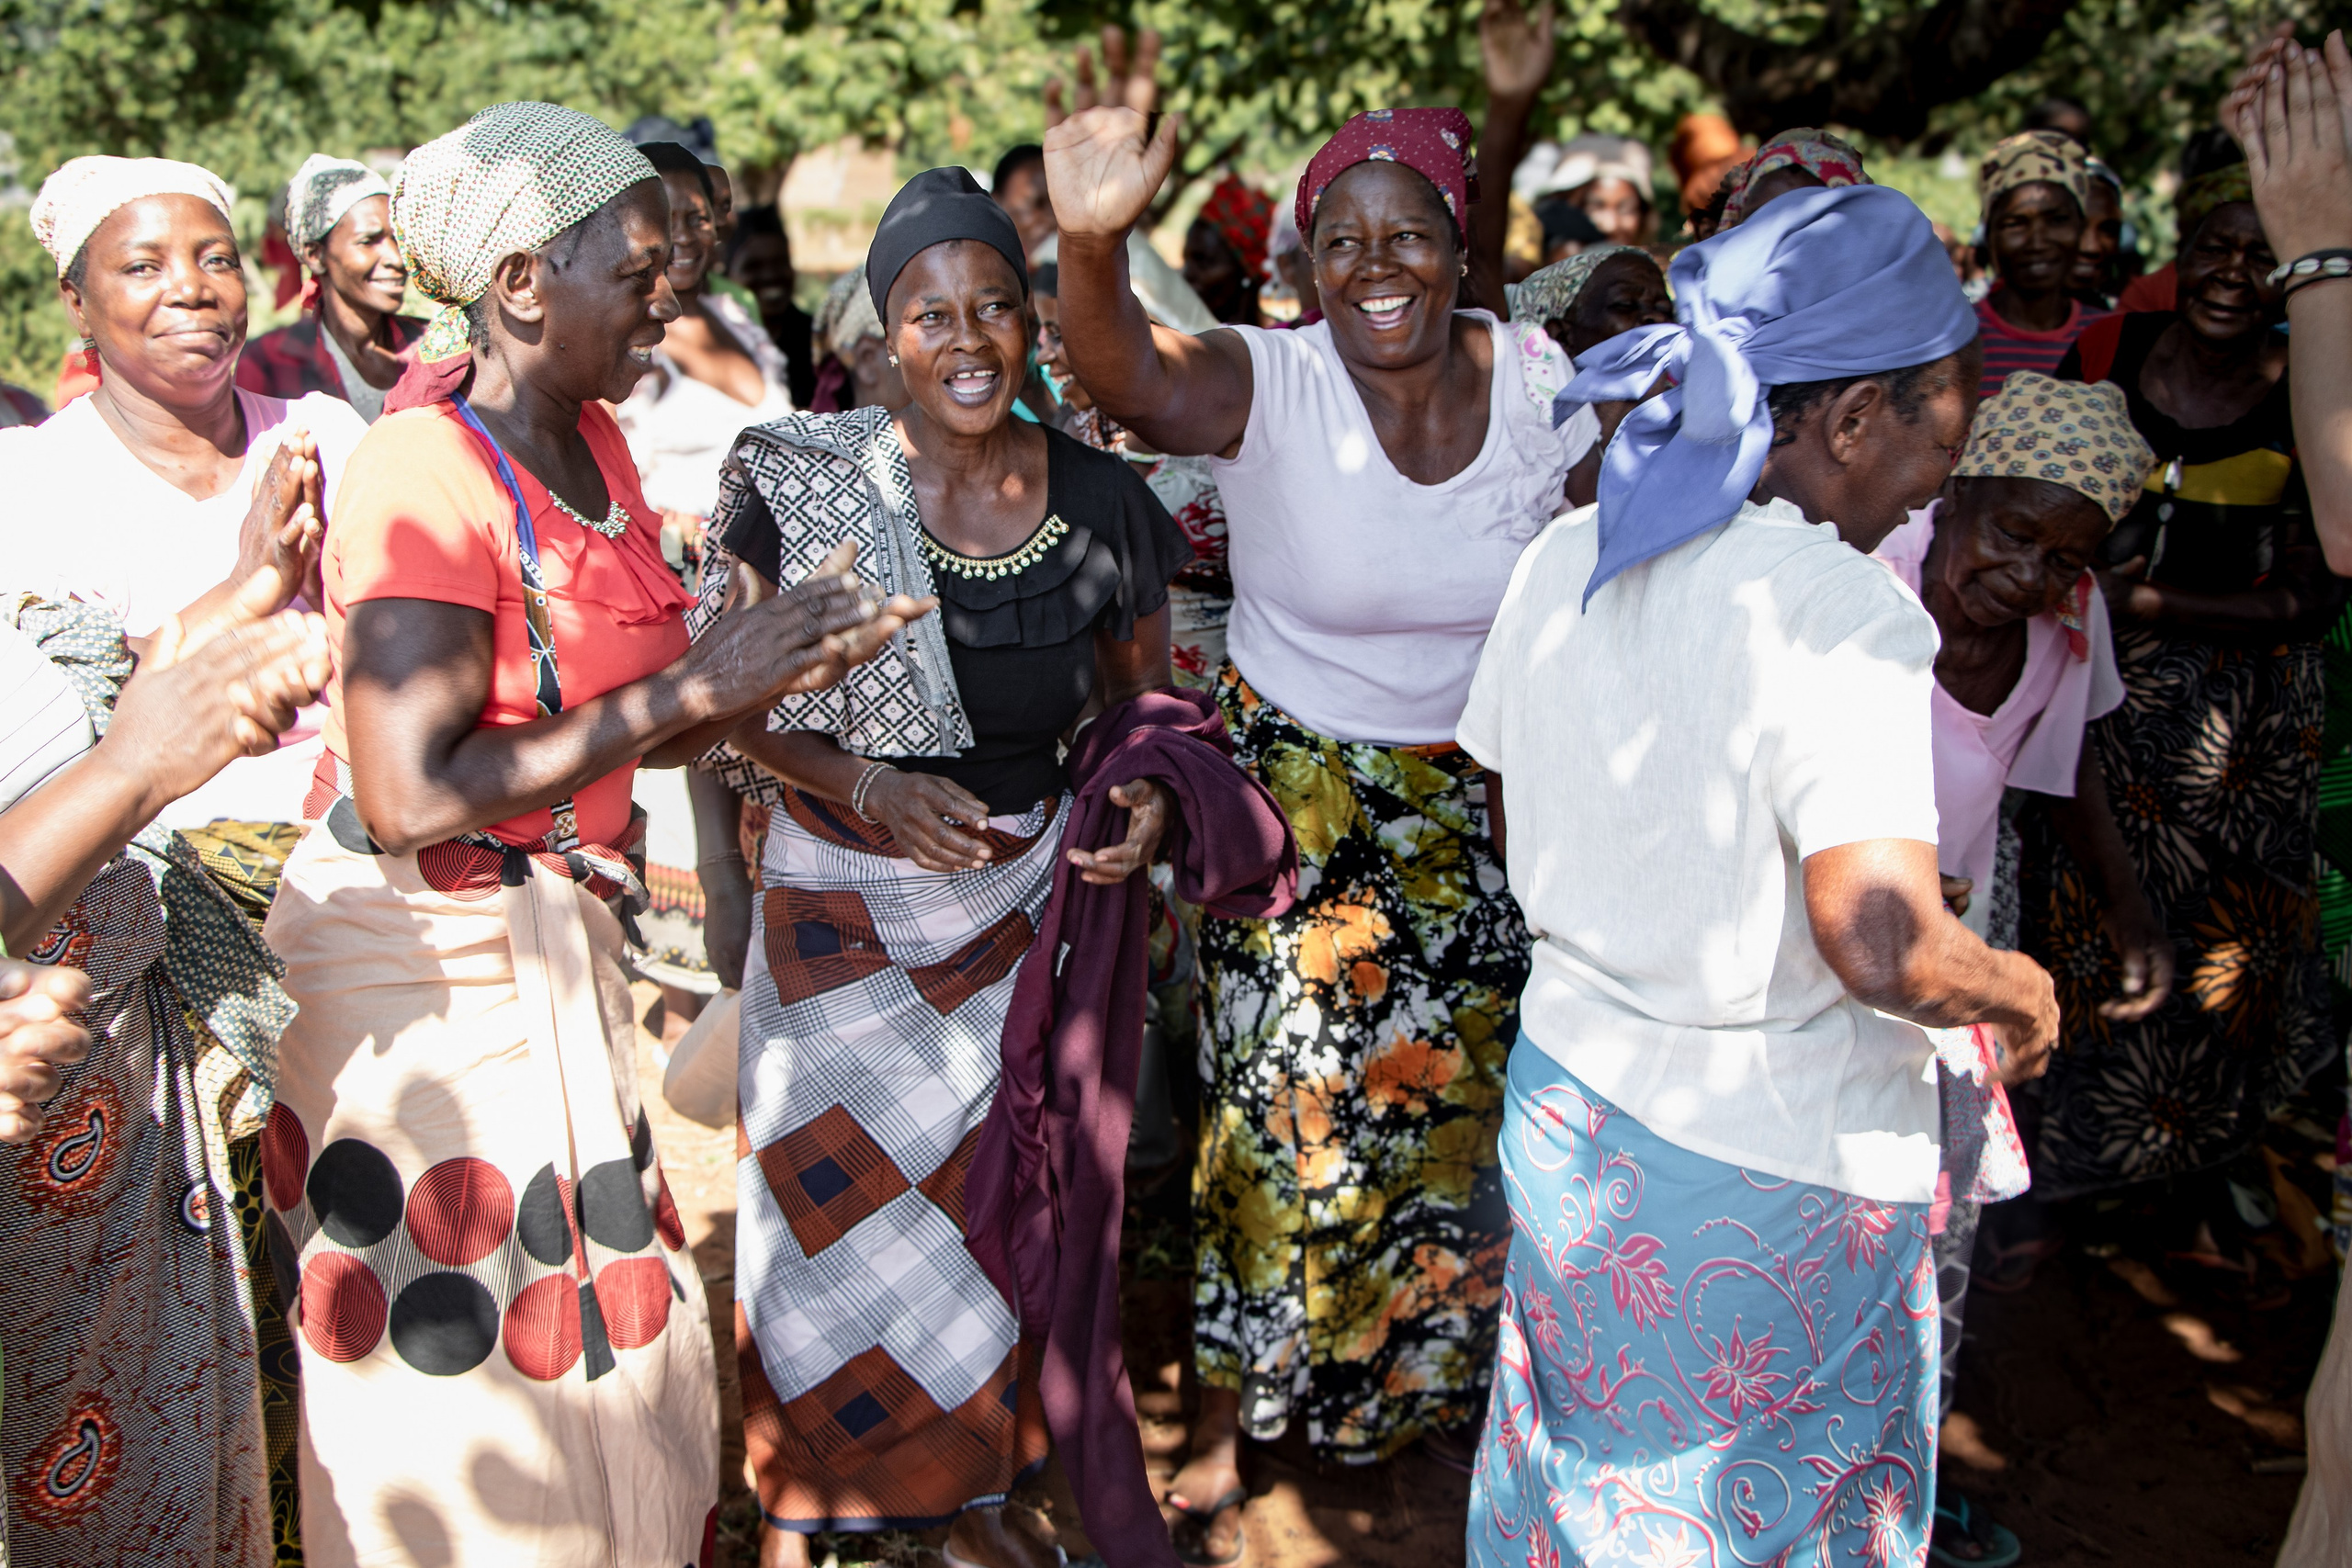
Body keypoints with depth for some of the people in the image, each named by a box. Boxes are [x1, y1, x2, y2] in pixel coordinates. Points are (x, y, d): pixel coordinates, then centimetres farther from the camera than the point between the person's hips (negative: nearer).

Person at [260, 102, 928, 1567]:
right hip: (428, 962, -8)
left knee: (598, 1335, 18)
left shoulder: (591, 441, 6)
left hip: (556, 945, 8)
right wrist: (692, 687, -24)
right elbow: (409, 797, -27)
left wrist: (777, 673, -8)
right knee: (464, 1358, 4)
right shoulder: (428, 476, -20)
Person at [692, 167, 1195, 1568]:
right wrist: (866, 783, -22)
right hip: (844, 906, -2)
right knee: (839, 1203, 7)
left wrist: (1149, 793, -13)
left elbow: (1145, 696, 8)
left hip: (1026, 895, 2)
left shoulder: (1102, 502, -6)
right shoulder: (801, 485, -13)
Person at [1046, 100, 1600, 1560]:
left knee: (1459, 1105, 16)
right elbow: (1131, 376, -40)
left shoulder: (1540, 381, -7)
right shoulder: (1270, 384, -18)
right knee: (1289, 1119, 4)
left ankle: (1437, 1385, 44)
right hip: (1293, 804, -3)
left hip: (1480, 808, 4)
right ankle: (1221, 1438, 26)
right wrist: (1093, 241, -60)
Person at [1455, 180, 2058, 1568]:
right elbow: (1883, 947, -32)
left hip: (1568, 1110, 6)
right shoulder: (1841, 619, -26)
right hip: (1773, 1178, -6)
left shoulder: (1564, 561, -3)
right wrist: (2020, 985, -12)